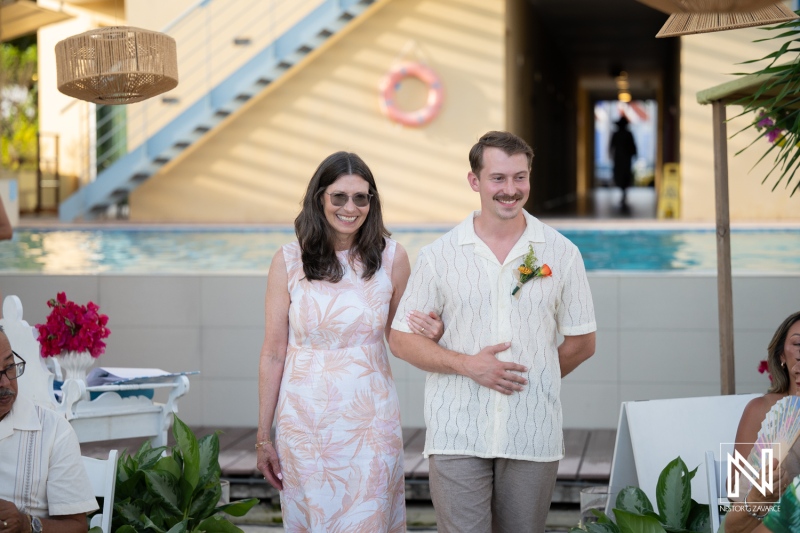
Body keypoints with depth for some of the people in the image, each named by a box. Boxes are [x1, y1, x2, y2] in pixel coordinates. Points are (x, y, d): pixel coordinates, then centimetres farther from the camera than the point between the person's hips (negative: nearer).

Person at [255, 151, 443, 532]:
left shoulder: (391, 258, 1)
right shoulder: (289, 262, -2)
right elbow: (273, 354, 0)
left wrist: (430, 335, -12)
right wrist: (263, 437, 0)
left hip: (371, 420, 0)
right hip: (305, 421, 0)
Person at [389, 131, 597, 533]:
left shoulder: (561, 254, 5)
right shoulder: (439, 256, 2)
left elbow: (582, 342, 12)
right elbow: (401, 339, 4)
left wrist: (531, 378, 3)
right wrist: (467, 365, -10)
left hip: (533, 436, 1)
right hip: (457, 437, -1)